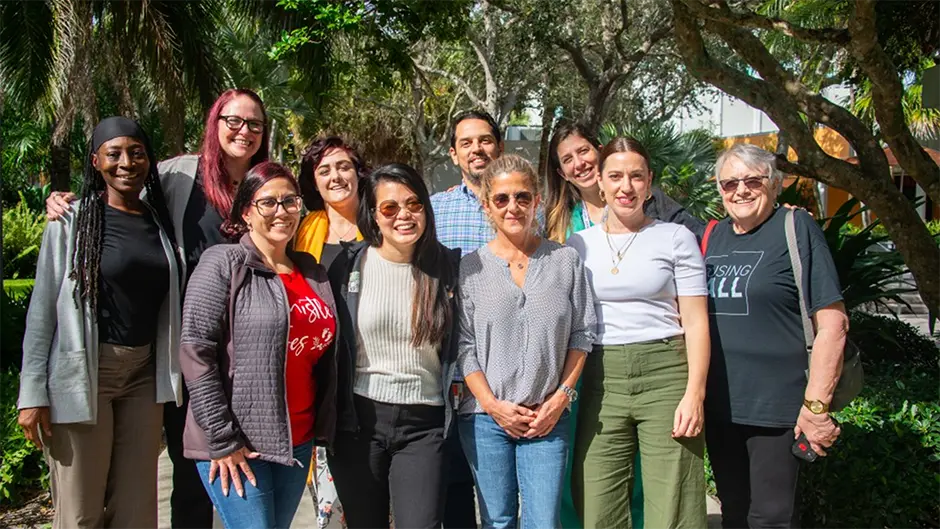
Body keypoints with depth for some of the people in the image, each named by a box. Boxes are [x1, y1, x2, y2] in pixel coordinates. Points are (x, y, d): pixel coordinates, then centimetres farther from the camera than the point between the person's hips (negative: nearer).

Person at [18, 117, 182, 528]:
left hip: (144, 375, 4)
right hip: (83, 374, -4)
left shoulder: (159, 220, 9)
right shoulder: (72, 222, -4)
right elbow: (43, 308, -6)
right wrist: (33, 393, -10)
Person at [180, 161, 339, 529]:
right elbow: (196, 354, -12)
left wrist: (322, 429, 12)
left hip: (296, 444, 6)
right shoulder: (223, 264, -6)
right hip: (236, 446, -6)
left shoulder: (312, 272, 13)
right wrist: (223, 440, -15)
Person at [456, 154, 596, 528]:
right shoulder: (470, 268, 1)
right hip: (485, 417, 0)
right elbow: (464, 346, -1)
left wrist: (561, 396, -4)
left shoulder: (566, 261, 3)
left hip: (548, 417, 0)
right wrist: (493, 404, -8)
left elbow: (582, 334, 4)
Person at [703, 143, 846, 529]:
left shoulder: (796, 228, -7)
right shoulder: (711, 236, 10)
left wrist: (816, 405, -16)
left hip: (776, 409, -6)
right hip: (718, 406, 6)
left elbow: (832, 323, -12)